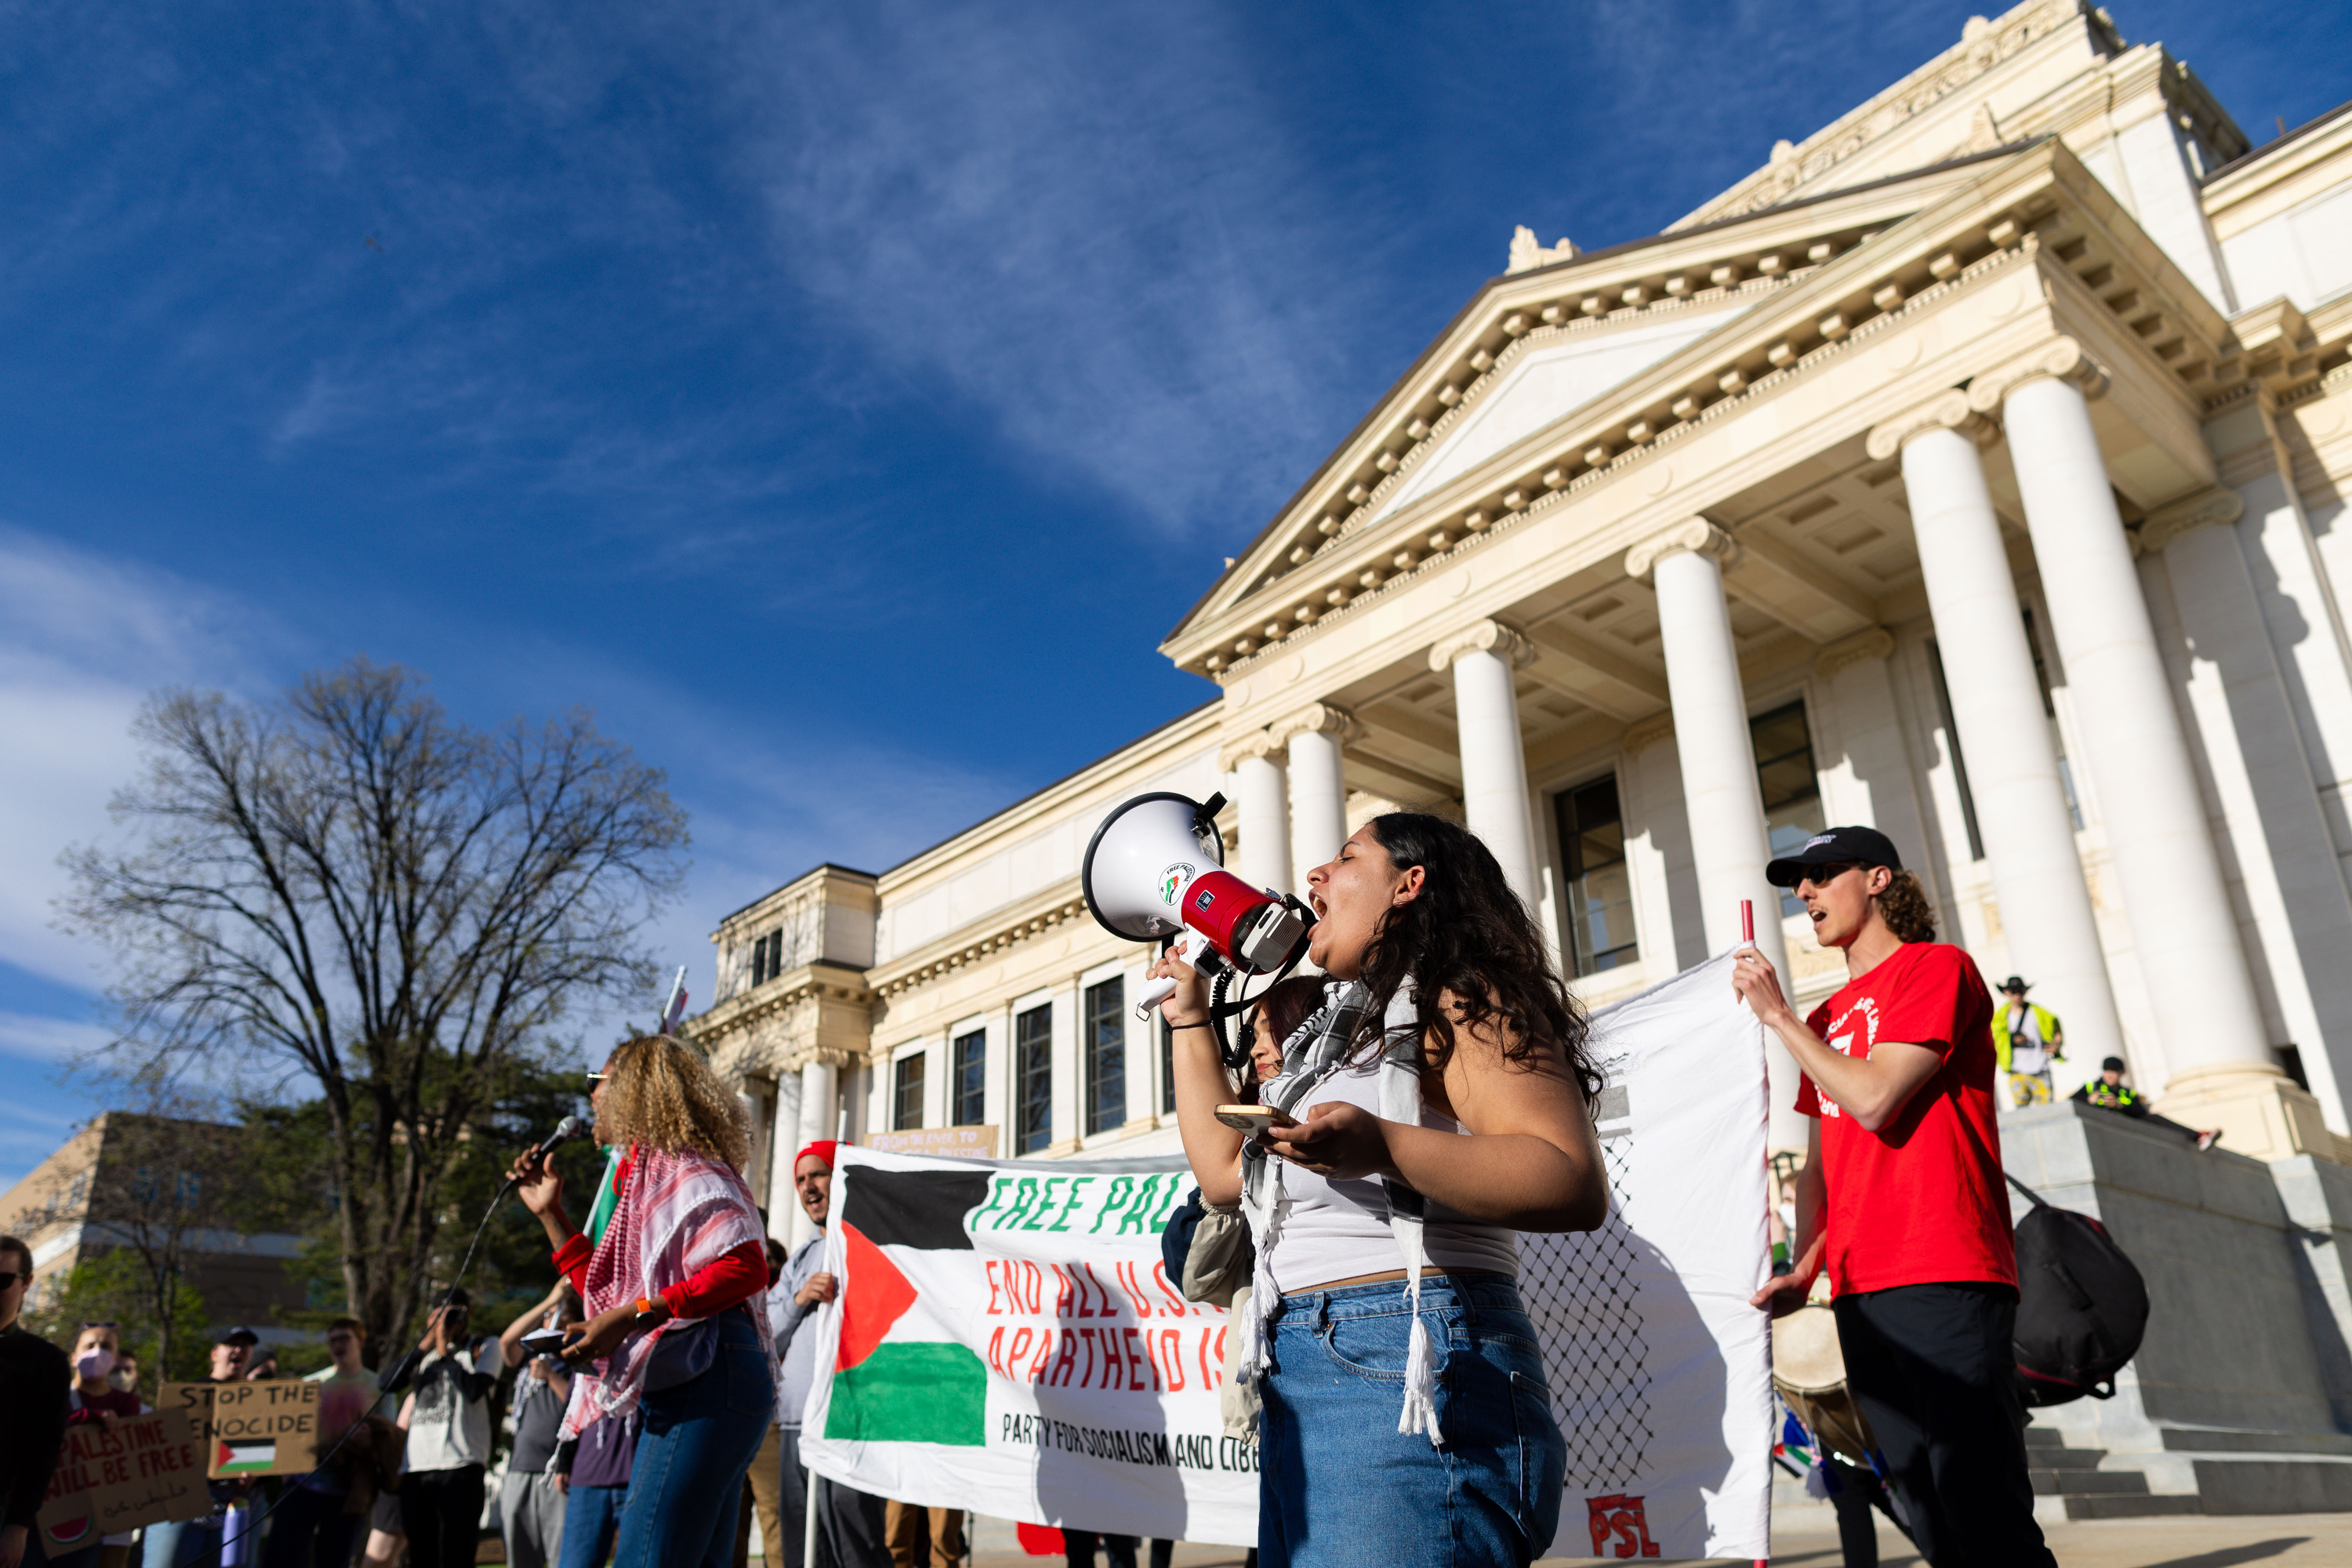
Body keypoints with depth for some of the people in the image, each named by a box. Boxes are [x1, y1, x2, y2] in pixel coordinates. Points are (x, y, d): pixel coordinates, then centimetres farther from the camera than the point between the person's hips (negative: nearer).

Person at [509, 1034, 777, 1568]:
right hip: (675, 1388, 11)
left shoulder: (684, 1169, -6)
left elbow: (746, 1266, -20)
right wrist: (551, 1213, 27)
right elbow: (608, 1296, 27)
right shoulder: (643, 1177, 25)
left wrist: (634, 1315, -21)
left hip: (708, 1380, -11)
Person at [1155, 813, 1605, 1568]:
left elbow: (1575, 1186, -18)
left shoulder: (1456, 1002, -5)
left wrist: (1381, 1149, -32)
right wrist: (1190, 1019, 28)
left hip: (1409, 1369, -9)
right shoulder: (1343, 1033, 23)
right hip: (1300, 1384, 9)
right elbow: (1227, 1171, 26)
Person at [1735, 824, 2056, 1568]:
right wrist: (1803, 1267, 7)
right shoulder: (1827, 1018, 21)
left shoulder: (1937, 967, 0)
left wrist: (1778, 1013, -5)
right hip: (1861, 1293, 7)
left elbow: (1874, 1100, -13)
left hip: (1944, 1279, -7)